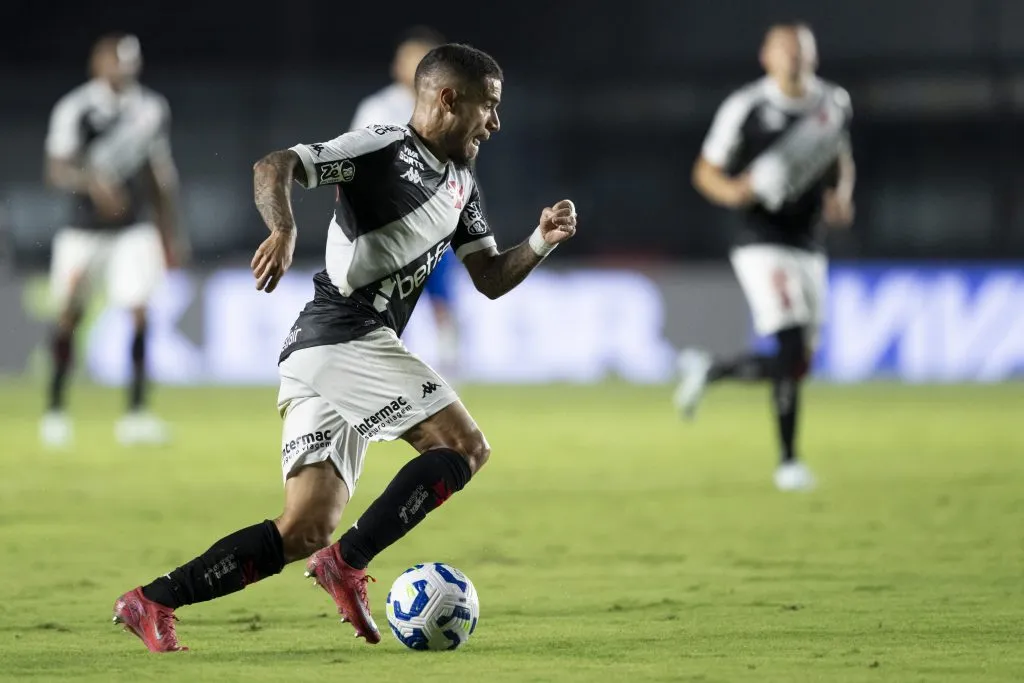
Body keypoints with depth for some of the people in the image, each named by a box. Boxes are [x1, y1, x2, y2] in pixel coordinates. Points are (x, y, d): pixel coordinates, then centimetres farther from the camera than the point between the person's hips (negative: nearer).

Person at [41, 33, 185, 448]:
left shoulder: (152, 109, 4)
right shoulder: (76, 109, -10)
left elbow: (161, 177, 14)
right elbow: (56, 171, -17)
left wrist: (170, 235, 16)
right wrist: (91, 181, -36)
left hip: (133, 230, 2)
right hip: (84, 231, -2)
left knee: (139, 312, -12)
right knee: (69, 317, 6)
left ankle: (136, 413, -9)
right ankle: (55, 410, 22)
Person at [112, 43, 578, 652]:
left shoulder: (461, 185, 22)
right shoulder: (384, 148, -5)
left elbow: (491, 280, 24)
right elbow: (274, 166, -15)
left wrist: (541, 243, 6)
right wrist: (284, 231, -33)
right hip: (344, 338, -9)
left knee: (306, 530, 0)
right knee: (466, 447, -14)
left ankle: (152, 602, -1)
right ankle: (347, 564, -11)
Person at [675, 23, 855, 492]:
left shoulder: (834, 104, 7)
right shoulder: (746, 107, -8)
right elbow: (705, 172, -1)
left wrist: (841, 197, 3)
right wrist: (734, 191, -22)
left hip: (808, 247, 7)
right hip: (764, 245, -6)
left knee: (798, 363, 8)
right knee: (793, 359, -18)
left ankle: (706, 370, 29)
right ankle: (787, 461, -3)